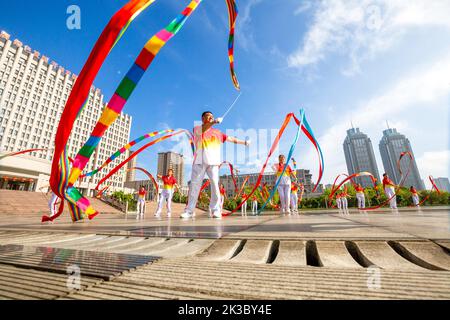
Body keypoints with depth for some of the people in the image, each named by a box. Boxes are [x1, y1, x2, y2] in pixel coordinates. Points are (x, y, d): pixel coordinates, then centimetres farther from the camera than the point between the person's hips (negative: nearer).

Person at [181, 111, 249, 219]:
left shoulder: (217, 132, 21)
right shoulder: (197, 129, 12)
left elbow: (230, 138, 25)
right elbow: (203, 129, -11)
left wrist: (244, 142, 27)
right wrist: (214, 122, -27)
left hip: (213, 162, 2)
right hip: (200, 161, -1)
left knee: (215, 184, -8)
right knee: (195, 185, 0)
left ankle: (216, 210, -5)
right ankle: (189, 211, 5)